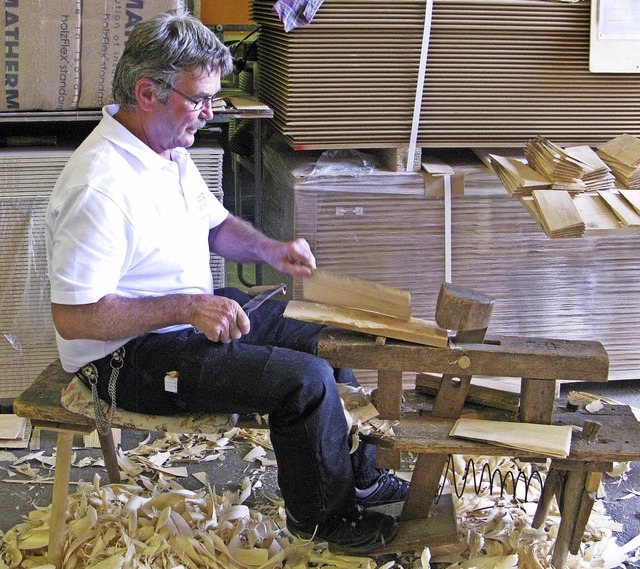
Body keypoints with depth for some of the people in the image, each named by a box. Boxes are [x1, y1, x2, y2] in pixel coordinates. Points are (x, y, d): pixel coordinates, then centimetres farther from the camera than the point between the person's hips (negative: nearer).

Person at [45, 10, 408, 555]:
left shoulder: (169, 149, 3)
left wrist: (267, 248, -3)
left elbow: (216, 223, 19)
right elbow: (73, 318, -28)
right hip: (128, 353, -10)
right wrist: (187, 308, -29)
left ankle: (360, 475, 26)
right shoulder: (100, 187, -28)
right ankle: (321, 514, 5)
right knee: (306, 379, -20)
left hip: (196, 312, 10)